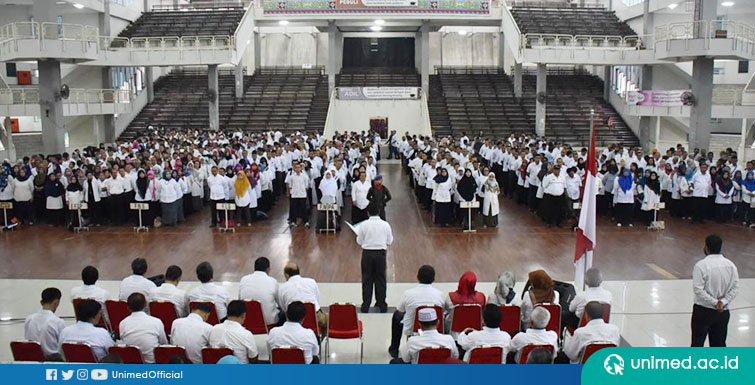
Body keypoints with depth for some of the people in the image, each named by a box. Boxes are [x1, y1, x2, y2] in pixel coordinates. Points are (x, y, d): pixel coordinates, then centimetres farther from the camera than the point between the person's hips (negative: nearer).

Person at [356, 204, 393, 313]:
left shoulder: (364, 225, -9)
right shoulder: (385, 225, -5)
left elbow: (359, 241, -3)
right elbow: (389, 241, 1)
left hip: (367, 253, -1)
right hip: (380, 253, 1)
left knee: (367, 280, 9)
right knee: (380, 280, 12)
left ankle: (365, 306, 13)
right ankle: (382, 305, 18)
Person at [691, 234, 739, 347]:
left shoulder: (701, 265, -17)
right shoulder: (730, 265, -1)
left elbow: (698, 289, -21)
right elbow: (735, 288, -2)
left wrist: (715, 303, -14)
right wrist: (723, 302, -9)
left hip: (703, 310, -4)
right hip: (723, 311, 5)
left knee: (698, 342, 8)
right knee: (719, 342, 15)